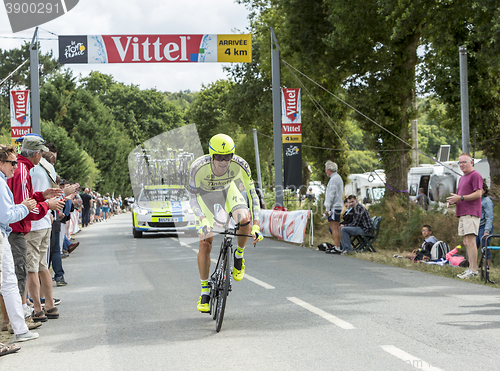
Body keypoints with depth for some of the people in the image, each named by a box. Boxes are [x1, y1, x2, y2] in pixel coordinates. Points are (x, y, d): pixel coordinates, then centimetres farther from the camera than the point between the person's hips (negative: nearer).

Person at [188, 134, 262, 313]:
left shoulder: (240, 165, -32)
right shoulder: (199, 167, -36)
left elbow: (252, 193, -24)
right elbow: (193, 198, -26)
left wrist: (256, 225, -30)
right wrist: (202, 220, -42)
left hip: (228, 191, 1)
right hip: (205, 194, -1)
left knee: (245, 220, -30)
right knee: (205, 243, -7)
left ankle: (239, 256, -1)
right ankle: (204, 291, 8)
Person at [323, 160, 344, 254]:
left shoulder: (333, 179, -14)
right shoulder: (338, 178, 18)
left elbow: (331, 195, -18)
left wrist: (327, 208, -15)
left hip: (334, 207, -10)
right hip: (338, 206, 10)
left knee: (334, 228, -11)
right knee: (337, 228, 10)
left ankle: (336, 248, -13)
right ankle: (338, 246, 12)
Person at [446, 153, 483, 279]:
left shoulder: (475, 175, -6)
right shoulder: (462, 178, 24)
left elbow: (478, 193, -16)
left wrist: (460, 198, -18)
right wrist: (453, 200, 9)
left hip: (471, 214, -10)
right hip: (462, 214, 10)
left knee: (470, 241, -14)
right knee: (466, 243, 9)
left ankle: (473, 270, -15)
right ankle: (471, 268, 12)